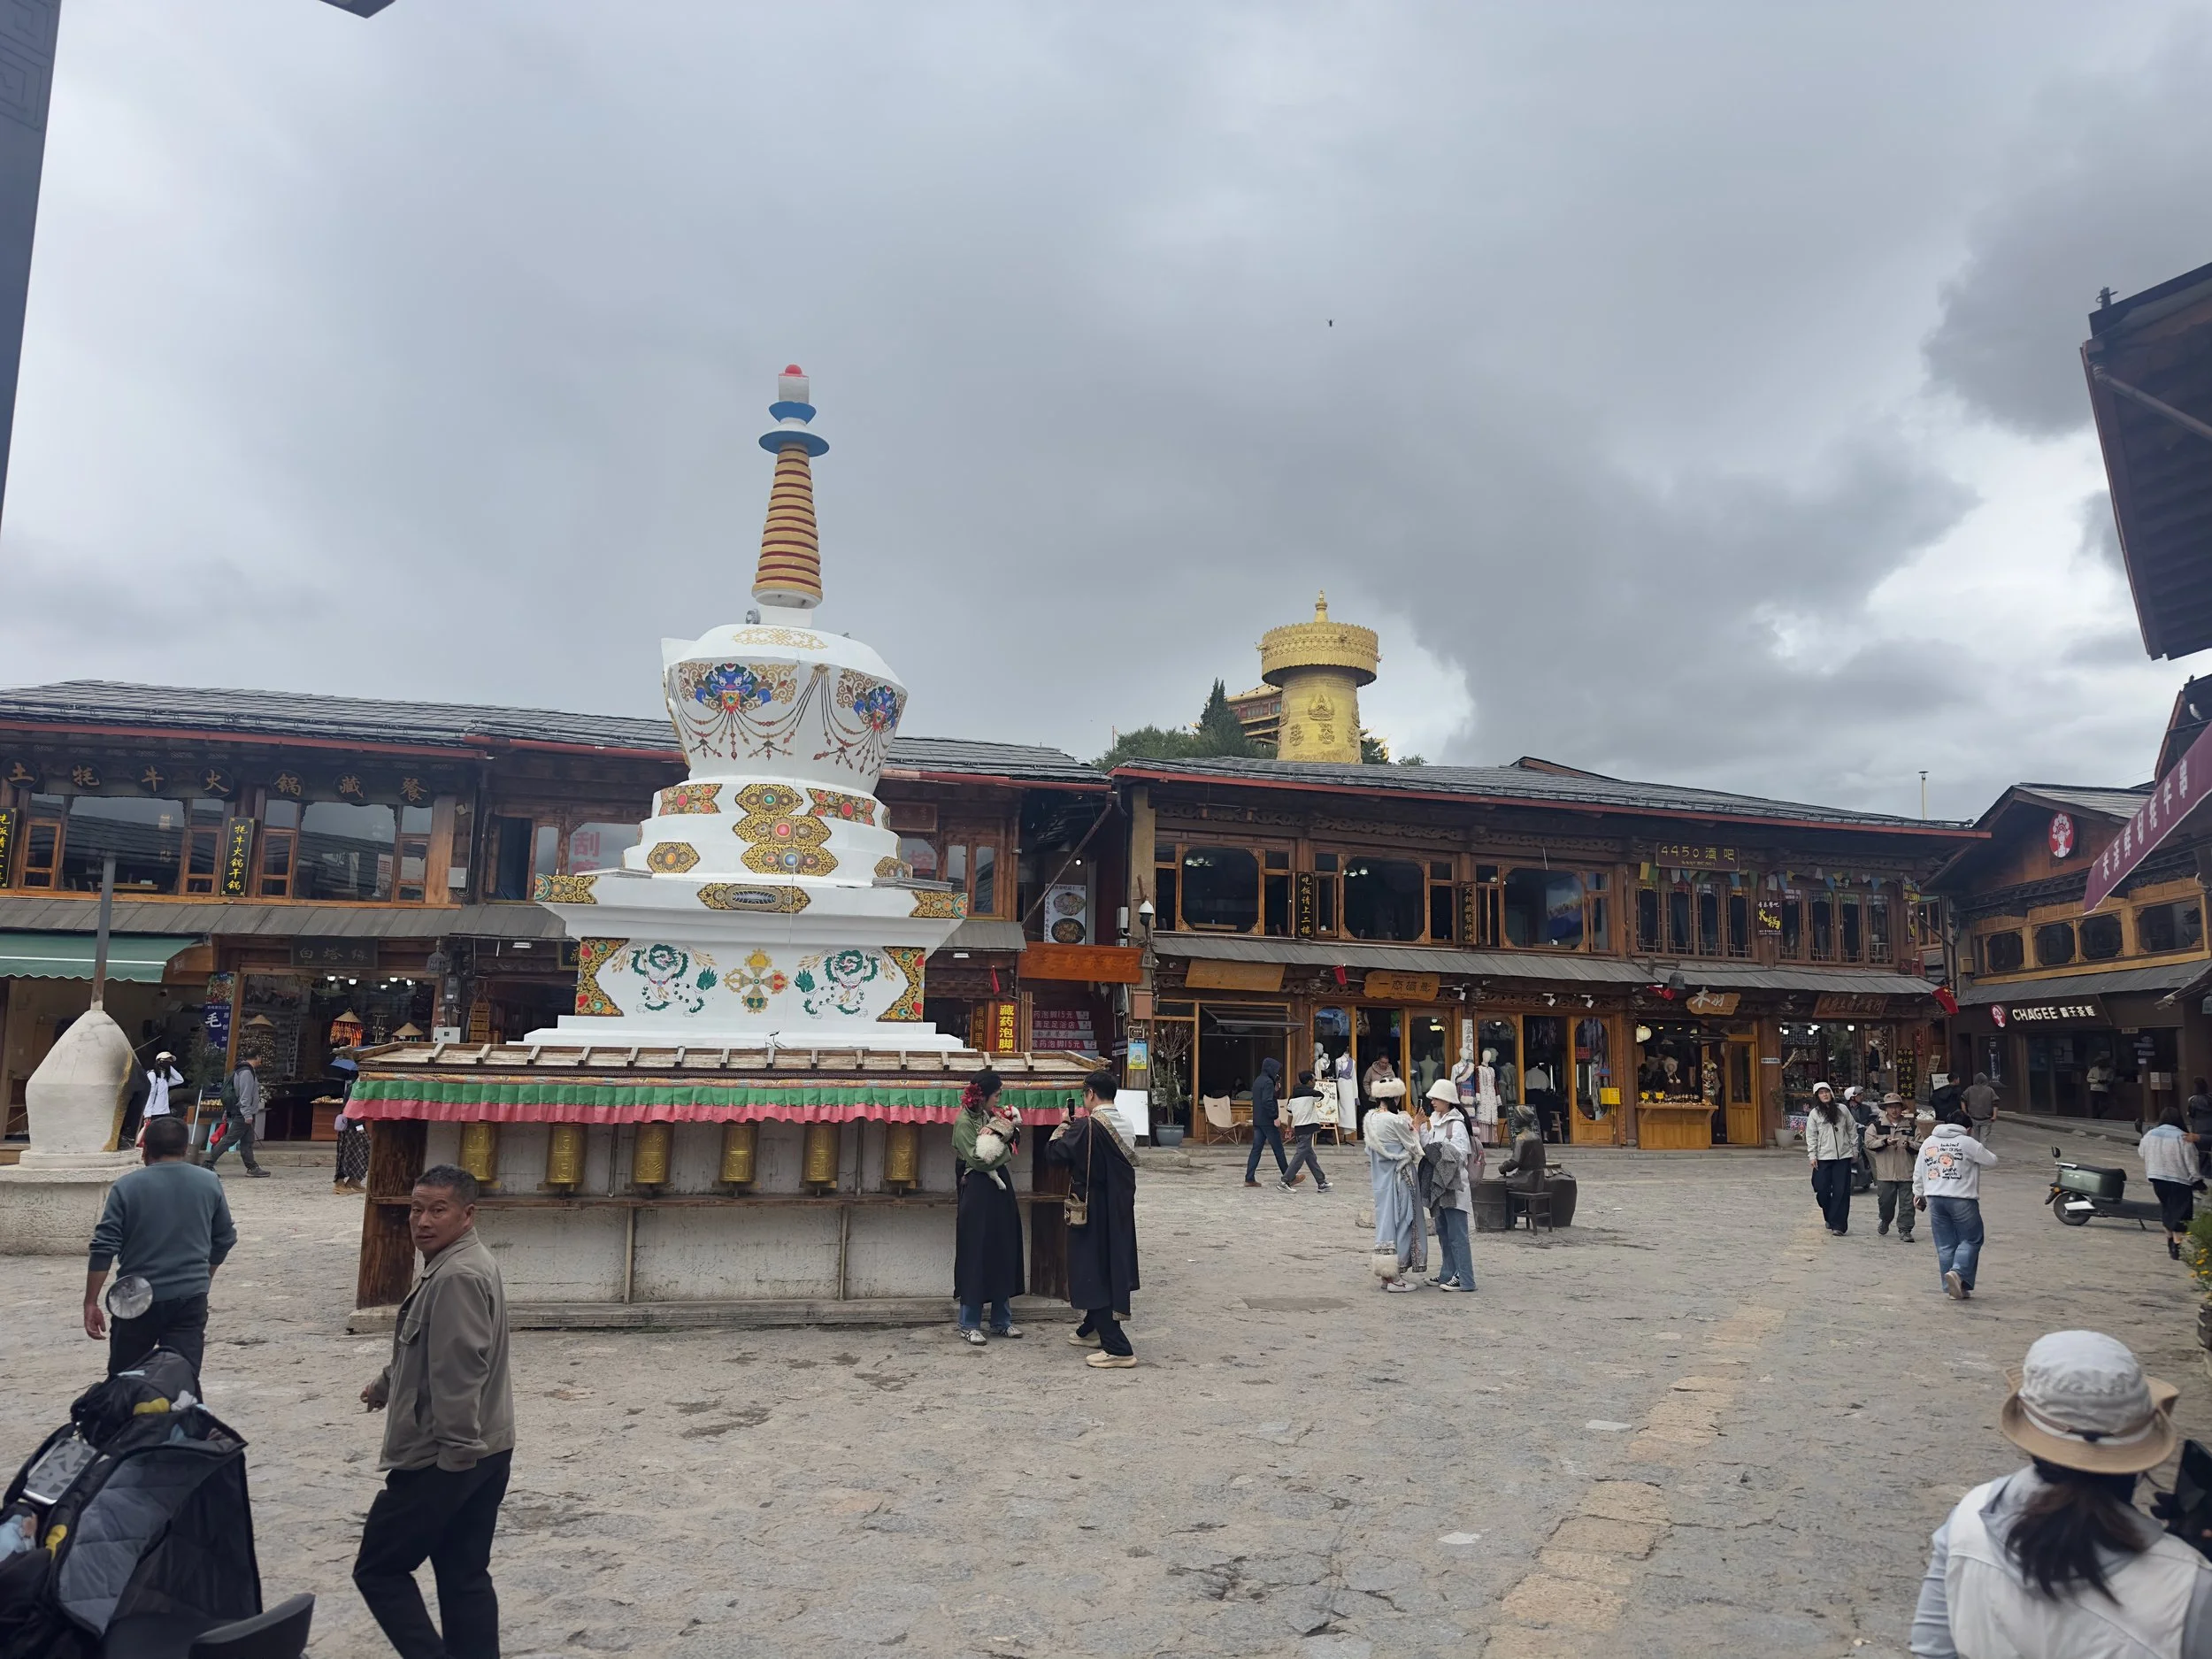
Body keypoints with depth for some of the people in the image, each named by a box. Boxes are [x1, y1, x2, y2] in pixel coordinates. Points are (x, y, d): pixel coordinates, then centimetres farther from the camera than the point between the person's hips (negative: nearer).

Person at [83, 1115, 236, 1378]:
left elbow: (104, 1248, -10)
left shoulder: (126, 1187, -6)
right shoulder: (209, 1183, 2)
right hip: (191, 1298, 1)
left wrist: (91, 1302, -3)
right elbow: (224, 1239, 10)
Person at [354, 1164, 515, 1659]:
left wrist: (455, 1450, -28)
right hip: (485, 1450, 9)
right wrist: (387, 1384, 42)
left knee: (378, 1569, 5)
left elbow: (460, 1370, -28)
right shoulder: (462, 1265, 12)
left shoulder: (457, 1277, -21)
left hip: (443, 1459, -9)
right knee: (464, 1575, 14)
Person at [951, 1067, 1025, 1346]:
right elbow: (978, 1159, -17)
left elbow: (1009, 1152, 11)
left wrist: (1007, 1133, -8)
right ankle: (969, 1325, 6)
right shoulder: (964, 1121, -10)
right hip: (978, 1192, -7)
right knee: (976, 1255, -3)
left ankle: (1001, 1320, 19)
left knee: (1003, 1254, 10)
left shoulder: (993, 1116, 11)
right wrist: (1000, 1138, -5)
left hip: (1000, 1190, 8)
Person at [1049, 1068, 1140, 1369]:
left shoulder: (1087, 1126, -21)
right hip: (1119, 1209, 8)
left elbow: (1054, 1152, -14)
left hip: (1092, 1210, -8)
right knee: (1112, 1265, 20)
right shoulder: (1123, 1124, 3)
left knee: (1094, 1273, -2)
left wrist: (1065, 1125, 4)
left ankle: (1118, 1349, -6)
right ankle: (1091, 1330, 37)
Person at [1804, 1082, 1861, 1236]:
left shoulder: (1842, 1110, 6)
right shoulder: (1814, 1114, 3)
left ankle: (1838, 1224, -1)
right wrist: (1812, 1155, -5)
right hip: (1823, 1157, 0)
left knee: (1842, 1191, -3)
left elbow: (1852, 1130, 12)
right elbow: (1811, 1136, 2)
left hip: (1843, 1155, 0)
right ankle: (1830, 1218, 22)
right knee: (1822, 1190, -1)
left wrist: (1855, 1150, 11)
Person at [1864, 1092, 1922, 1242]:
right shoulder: (1876, 1126, 4)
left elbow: (1920, 1146, 6)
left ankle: (1905, 1230, 8)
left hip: (1906, 1173, 1)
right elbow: (1869, 1143, -4)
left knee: (1907, 1203, 0)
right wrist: (1885, 1142, -18)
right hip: (1885, 1173, 0)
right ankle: (1885, 1222, 34)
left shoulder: (1912, 1126, 8)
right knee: (1885, 1201, 8)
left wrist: (1909, 1145, -13)